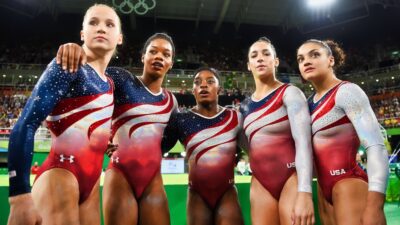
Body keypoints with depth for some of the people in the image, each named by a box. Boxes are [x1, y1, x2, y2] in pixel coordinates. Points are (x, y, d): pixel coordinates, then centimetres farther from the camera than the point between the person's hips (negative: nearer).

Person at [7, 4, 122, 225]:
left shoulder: (109, 84, 14)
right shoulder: (68, 66, -7)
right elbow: (24, 126, -15)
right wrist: (20, 196, -19)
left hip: (90, 183, 7)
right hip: (59, 177, -7)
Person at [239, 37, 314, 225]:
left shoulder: (289, 93, -5)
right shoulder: (245, 106, 10)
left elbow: (303, 141, -17)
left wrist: (304, 193, -25)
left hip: (291, 179, -4)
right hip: (260, 185, 4)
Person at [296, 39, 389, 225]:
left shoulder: (346, 91, -10)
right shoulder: (310, 102, 10)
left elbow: (376, 146, -18)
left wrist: (374, 206, -25)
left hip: (349, 183, -7)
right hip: (325, 188, 7)